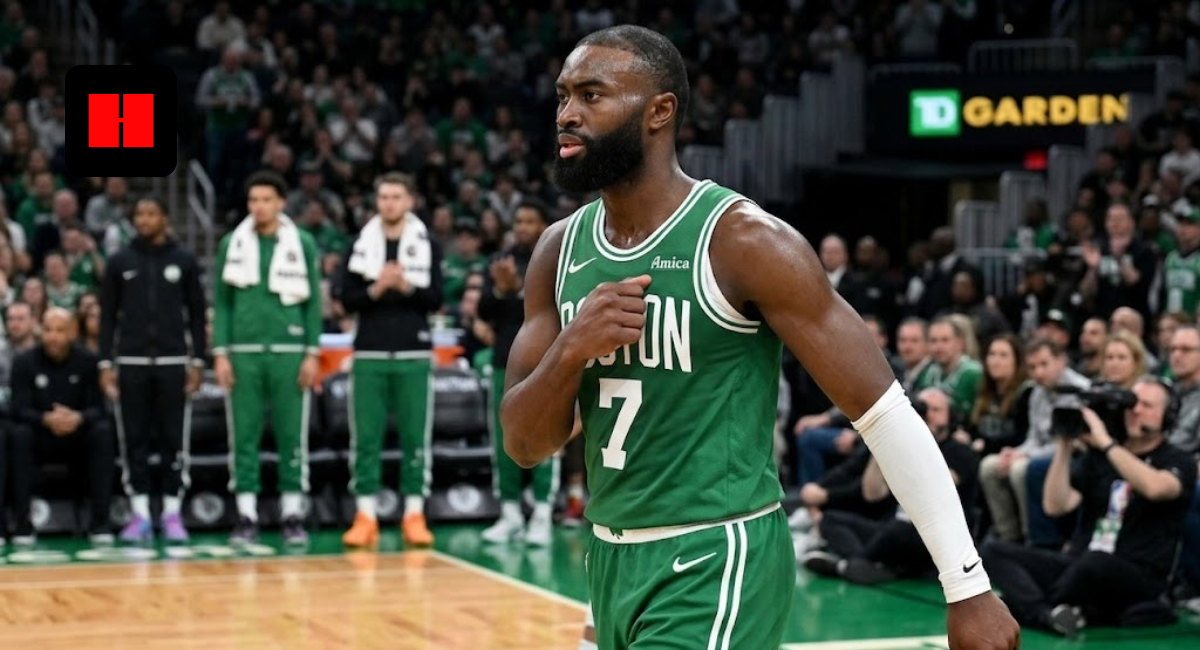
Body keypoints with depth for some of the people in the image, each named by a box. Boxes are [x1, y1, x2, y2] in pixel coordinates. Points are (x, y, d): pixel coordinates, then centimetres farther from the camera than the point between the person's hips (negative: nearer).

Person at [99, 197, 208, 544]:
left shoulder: (184, 261, 5)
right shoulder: (120, 262, 7)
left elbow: (197, 313, 6)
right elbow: (108, 315, 7)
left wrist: (198, 361, 0)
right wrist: (106, 363, 0)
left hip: (173, 361, -1)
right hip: (131, 362, 1)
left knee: (173, 439, 0)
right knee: (134, 439, 1)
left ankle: (172, 514, 6)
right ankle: (140, 515, 6)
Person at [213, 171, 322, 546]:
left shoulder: (302, 243, 3)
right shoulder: (232, 244, 6)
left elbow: (313, 301, 3)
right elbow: (222, 302, 7)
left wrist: (312, 353, -3)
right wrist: (220, 353, 0)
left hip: (288, 351, -1)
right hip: (243, 353, 1)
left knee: (291, 436, 2)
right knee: (244, 437, 3)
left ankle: (293, 515, 8)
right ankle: (247, 517, 8)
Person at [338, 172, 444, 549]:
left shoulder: (427, 246, 5)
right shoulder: (360, 246, 7)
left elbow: (436, 300, -1)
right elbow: (348, 301, 3)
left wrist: (406, 286, -17)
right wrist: (376, 289, -14)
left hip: (414, 354, -1)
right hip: (369, 354, 1)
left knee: (415, 435, 1)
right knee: (366, 437, 0)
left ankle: (414, 516, 6)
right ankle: (365, 517, 3)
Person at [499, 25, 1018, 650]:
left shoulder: (745, 241, -15)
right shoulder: (561, 250, 5)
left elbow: (883, 410, -14)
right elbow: (523, 446, 7)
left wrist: (968, 588, -17)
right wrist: (570, 351, -15)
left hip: (716, 562, -7)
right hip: (611, 560, 7)